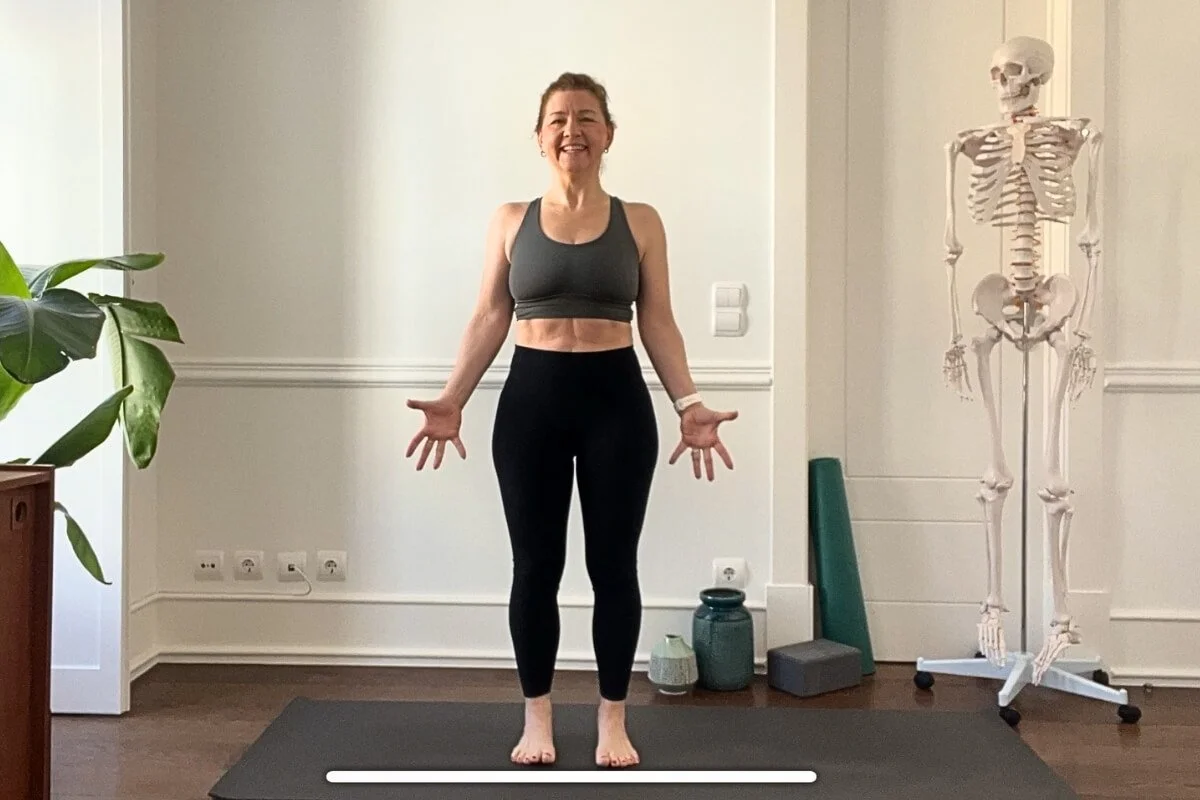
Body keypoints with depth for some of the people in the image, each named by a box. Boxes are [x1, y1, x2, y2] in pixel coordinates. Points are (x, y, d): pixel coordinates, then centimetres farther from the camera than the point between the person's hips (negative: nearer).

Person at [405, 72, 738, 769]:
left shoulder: (640, 222, 5)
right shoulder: (511, 221, 7)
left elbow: (659, 323, 4)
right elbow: (490, 319, 6)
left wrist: (690, 406, -7)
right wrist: (453, 400, -4)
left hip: (616, 398, 0)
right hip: (530, 398, 1)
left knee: (613, 563, 5)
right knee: (536, 565, 6)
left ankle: (613, 718, 20)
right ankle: (537, 717, 22)